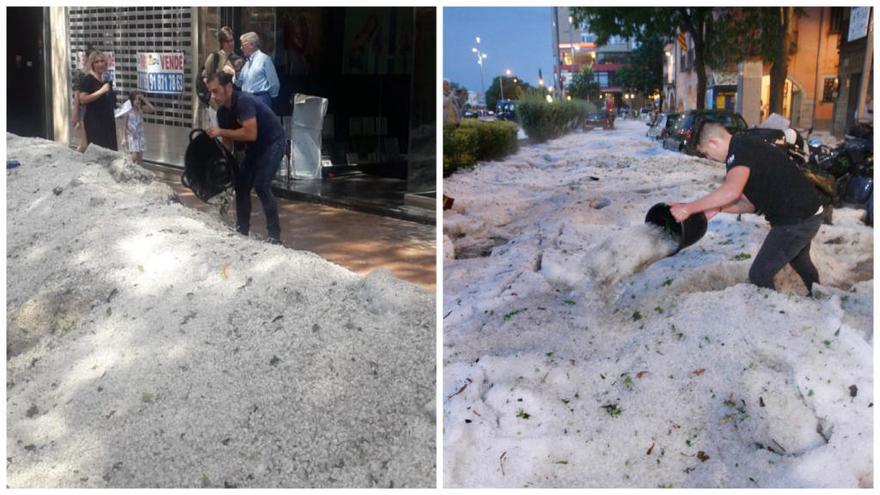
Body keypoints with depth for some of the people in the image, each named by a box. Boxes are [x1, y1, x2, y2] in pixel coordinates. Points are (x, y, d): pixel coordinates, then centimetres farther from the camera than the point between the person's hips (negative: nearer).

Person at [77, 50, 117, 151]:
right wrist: (101, 91, -23)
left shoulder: (108, 79, 13)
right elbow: (82, 99, -20)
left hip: (108, 120, 7)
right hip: (94, 121, -7)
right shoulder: (88, 80, -9)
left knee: (111, 150, 4)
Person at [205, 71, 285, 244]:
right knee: (241, 184, 6)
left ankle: (275, 236, -15)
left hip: (272, 143, -9)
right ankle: (242, 230, 19)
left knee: (261, 185, -19)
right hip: (255, 146, 9)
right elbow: (227, 142, 4)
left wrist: (221, 132, -29)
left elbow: (250, 134, -36)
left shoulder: (244, 101, -28)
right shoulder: (222, 112, -1)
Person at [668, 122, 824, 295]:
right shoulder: (747, 148, 11)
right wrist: (718, 208, -5)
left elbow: (731, 191, -39)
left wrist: (689, 208, -33)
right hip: (808, 213, 11)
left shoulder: (740, 150, -19)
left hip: (796, 220, -11)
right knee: (800, 261, 35)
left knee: (759, 275, -4)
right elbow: (752, 203, 9)